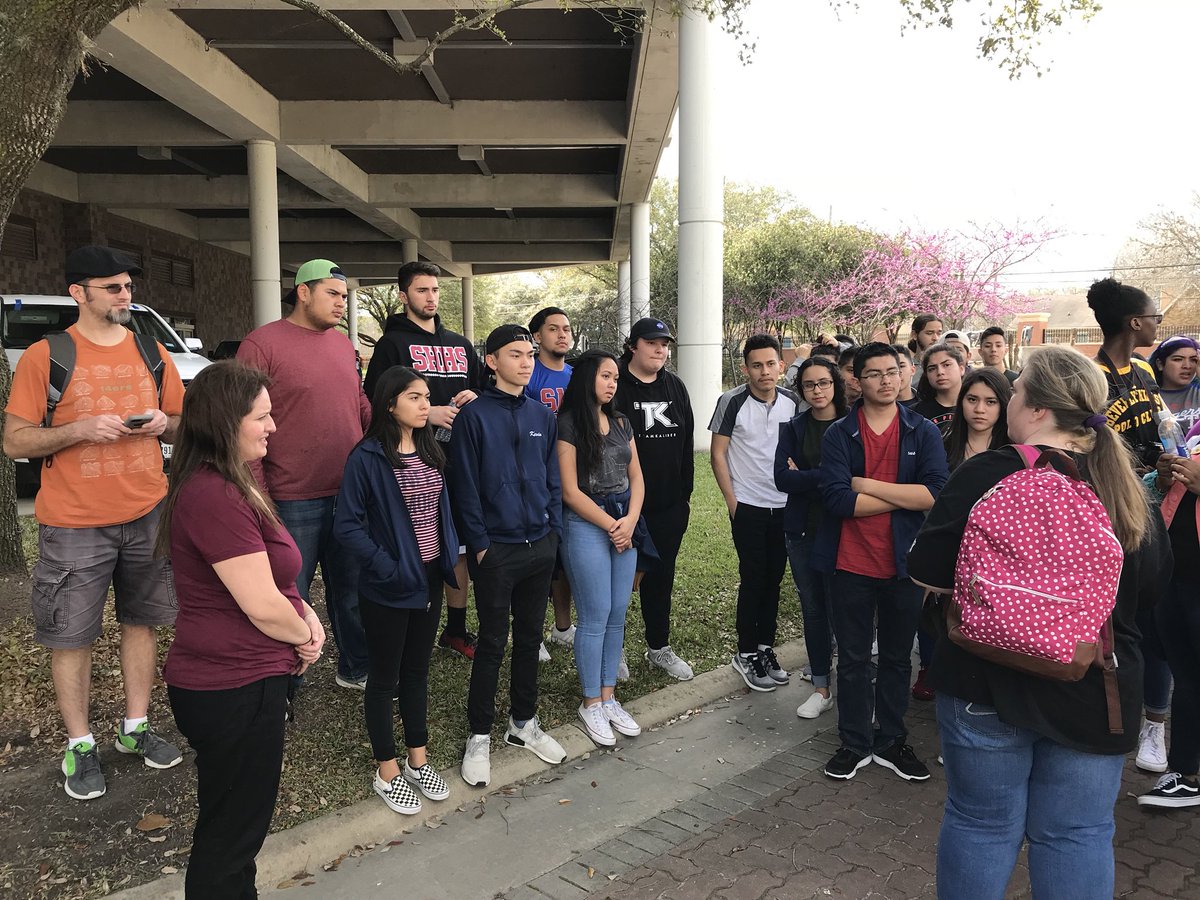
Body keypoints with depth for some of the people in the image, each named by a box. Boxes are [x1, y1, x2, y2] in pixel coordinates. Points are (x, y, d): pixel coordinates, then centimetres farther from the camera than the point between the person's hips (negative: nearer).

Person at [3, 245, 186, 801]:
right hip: (74, 524, -4)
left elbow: (182, 422, 15)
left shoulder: (151, 352, 7)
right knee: (71, 636, 5)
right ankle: (79, 745, 22)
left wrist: (163, 423, -8)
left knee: (141, 621, 13)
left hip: (147, 515, 4)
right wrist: (81, 428, -20)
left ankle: (136, 728, 30)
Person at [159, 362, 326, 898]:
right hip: (235, 688, -10)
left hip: (236, 679, 10)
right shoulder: (216, 498, -25)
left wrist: (305, 615, 1)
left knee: (232, 823, 26)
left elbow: (261, 575, 16)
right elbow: (262, 606, -24)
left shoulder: (224, 486, 8)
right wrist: (305, 636, -6)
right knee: (232, 831, 9)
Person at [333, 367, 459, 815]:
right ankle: (387, 771, 26)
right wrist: (387, 567, -21)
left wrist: (451, 556, 3)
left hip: (429, 579, 6)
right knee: (384, 677, 10)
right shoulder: (366, 458, -16)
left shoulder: (431, 452, 4)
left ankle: (417, 758, 35)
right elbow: (347, 526, -16)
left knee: (417, 670, 19)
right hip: (388, 588, -6)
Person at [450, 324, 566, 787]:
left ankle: (524, 722, 32)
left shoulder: (543, 415, 8)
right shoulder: (475, 415, -8)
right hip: (496, 549, -5)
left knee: (530, 637, 15)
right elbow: (465, 486, -9)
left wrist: (555, 530, 5)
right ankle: (479, 736, 19)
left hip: (541, 545, 5)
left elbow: (553, 479, 12)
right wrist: (479, 544, -11)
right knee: (492, 643, 4)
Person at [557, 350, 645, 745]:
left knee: (618, 614, 9)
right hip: (586, 524, -6)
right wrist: (611, 525, -7)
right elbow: (570, 491, -11)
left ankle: (608, 696, 22)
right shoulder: (568, 424, -8)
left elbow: (636, 477, 11)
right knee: (595, 617, -1)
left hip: (625, 523, 6)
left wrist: (630, 520, -5)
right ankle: (591, 703, 14)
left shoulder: (621, 423, 12)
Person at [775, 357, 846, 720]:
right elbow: (782, 478, -6)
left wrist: (805, 476, -11)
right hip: (803, 530, 3)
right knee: (813, 609, 11)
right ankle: (821, 688, 23)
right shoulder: (793, 429, 7)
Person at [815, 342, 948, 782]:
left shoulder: (924, 432, 0)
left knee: (897, 659, 16)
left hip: (903, 564, 1)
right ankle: (855, 744, 27)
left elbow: (935, 493, -15)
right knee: (852, 659, 11)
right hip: (851, 565, -1)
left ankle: (891, 742, 33)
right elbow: (838, 499, -17)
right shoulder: (838, 434, -4)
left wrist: (866, 484, -16)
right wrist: (904, 496, -13)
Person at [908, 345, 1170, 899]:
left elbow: (928, 576, -14)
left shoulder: (988, 475, -16)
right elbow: (1154, 587, 11)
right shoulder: (1129, 489, -3)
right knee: (1078, 835, 16)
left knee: (981, 823, 14)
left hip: (989, 683, -3)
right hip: (1094, 695, 3)